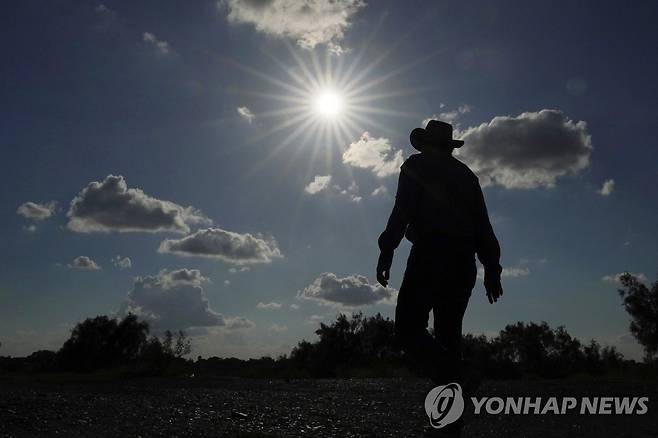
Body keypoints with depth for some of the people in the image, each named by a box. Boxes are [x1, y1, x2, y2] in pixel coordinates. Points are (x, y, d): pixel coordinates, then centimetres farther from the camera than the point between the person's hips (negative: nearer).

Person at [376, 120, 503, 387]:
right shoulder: (466, 174, 24)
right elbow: (483, 225, 17)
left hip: (429, 254, -6)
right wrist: (492, 268, 17)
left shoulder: (416, 165, 9)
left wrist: (387, 250, -9)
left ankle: (452, 380, -26)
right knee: (448, 334, 10)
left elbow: (402, 210, -7)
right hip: (464, 261, 6)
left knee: (408, 328, -7)